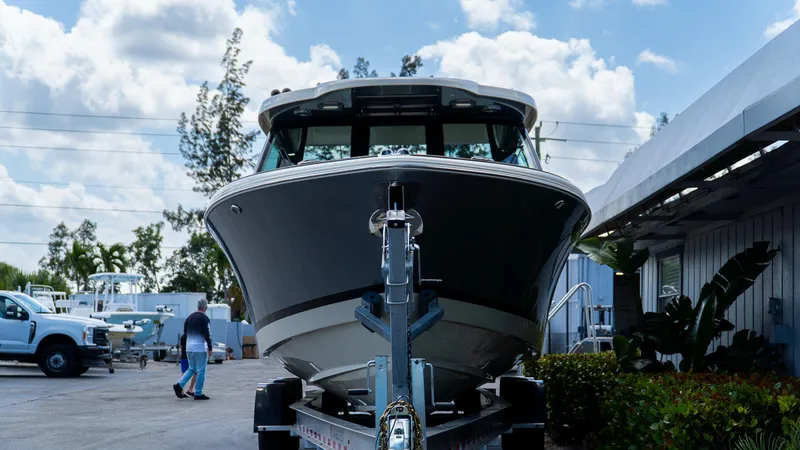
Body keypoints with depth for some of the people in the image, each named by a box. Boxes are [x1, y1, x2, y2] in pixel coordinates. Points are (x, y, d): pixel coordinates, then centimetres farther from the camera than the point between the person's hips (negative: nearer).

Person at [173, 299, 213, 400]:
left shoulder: (189, 317, 11)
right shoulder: (204, 318, -10)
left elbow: (185, 333, 16)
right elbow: (207, 335, -14)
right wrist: (210, 348, -8)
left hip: (189, 347, 7)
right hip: (200, 348, -7)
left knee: (191, 369, 18)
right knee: (201, 371, 0)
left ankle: (179, 385, 1)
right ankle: (198, 393, 1)